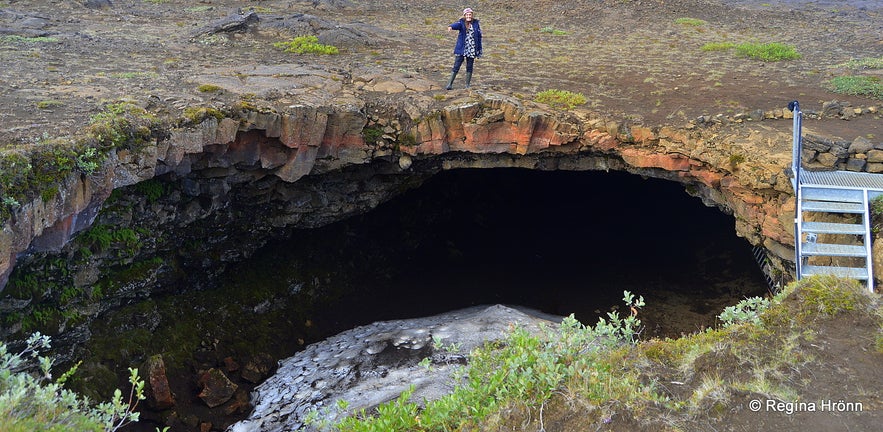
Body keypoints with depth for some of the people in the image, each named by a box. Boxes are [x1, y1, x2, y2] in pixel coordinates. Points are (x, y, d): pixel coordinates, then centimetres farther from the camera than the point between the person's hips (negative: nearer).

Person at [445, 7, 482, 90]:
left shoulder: (476, 24, 3)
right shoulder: (462, 23, -3)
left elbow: (479, 37, 7)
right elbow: (457, 25, -26)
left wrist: (479, 50, 4)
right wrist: (451, 27, -50)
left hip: (472, 50, 2)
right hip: (461, 50, -2)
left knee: (469, 68, 8)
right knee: (456, 67, -1)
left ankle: (467, 85, 18)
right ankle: (450, 84, 4)